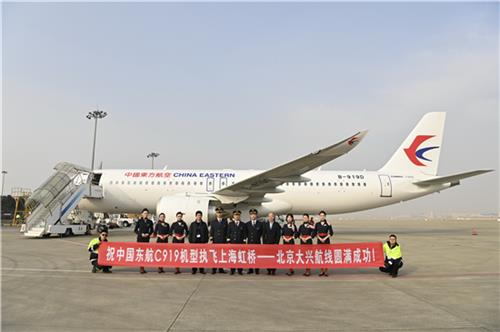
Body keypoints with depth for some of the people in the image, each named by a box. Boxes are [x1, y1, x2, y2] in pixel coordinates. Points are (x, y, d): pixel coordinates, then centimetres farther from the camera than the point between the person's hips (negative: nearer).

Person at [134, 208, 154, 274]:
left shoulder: (150, 222, 7)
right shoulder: (139, 221, 1)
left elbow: (151, 230, 14)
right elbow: (135, 230, 3)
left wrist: (148, 234, -5)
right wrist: (141, 234, -11)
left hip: (146, 238, 3)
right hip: (140, 238, -2)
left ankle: (142, 267, 12)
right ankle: (141, 268, -4)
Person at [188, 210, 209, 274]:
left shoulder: (204, 224, 9)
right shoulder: (192, 224, 9)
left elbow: (206, 233, 8)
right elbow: (190, 233, 8)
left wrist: (206, 241, 0)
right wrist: (190, 241, -1)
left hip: (202, 242, 0)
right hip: (194, 241, 0)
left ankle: (202, 269, 5)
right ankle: (194, 269, 6)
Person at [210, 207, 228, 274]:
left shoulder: (225, 221, 8)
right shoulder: (213, 222, 8)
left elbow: (226, 231, 8)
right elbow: (211, 231, 6)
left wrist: (226, 239, 2)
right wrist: (211, 240, -2)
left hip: (223, 241, 1)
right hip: (215, 241, 0)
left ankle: (221, 269, 9)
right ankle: (214, 269, 5)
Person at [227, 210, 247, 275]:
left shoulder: (243, 224, 10)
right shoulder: (230, 224, 11)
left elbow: (244, 233, 9)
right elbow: (228, 233, 8)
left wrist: (244, 241, 0)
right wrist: (228, 241, 0)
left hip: (240, 243, 0)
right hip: (232, 242, 0)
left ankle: (240, 270, 3)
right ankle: (232, 270, 5)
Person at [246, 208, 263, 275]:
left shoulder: (260, 224, 8)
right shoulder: (247, 224, 12)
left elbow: (262, 234, 9)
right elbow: (245, 234, 12)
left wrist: (262, 243, 3)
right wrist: (245, 242, 4)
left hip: (257, 243, -1)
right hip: (249, 243, 1)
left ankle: (257, 270, 4)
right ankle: (250, 270, 6)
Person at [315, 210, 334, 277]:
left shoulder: (328, 224, -1)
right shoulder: (317, 224, 7)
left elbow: (331, 233, -5)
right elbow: (315, 233, 6)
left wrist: (325, 238, -14)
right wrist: (320, 238, -9)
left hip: (326, 240, -2)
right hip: (319, 240, 3)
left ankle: (326, 271, 2)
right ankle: (322, 270, 10)